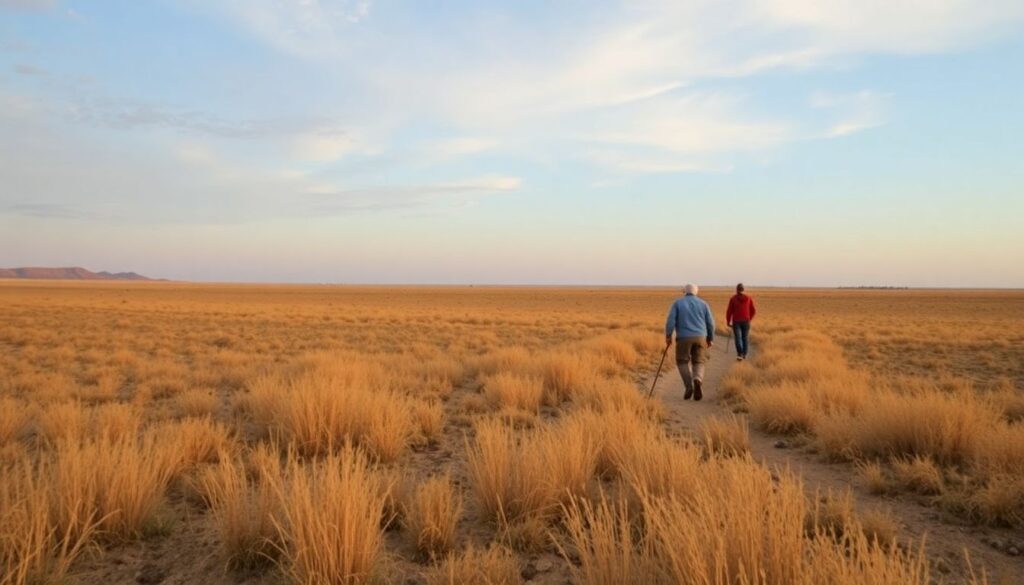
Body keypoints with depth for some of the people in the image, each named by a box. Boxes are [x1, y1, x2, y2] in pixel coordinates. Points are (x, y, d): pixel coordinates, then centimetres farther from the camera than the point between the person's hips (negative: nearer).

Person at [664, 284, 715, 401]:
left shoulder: (677, 303, 5)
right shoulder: (703, 303, 9)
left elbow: (671, 321, -6)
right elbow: (710, 323, 6)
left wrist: (668, 336, 2)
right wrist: (711, 338, 17)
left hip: (684, 338, -1)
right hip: (700, 337, 1)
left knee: (683, 362, 16)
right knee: (698, 363, 10)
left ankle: (689, 386, -4)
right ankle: (697, 381, -22)